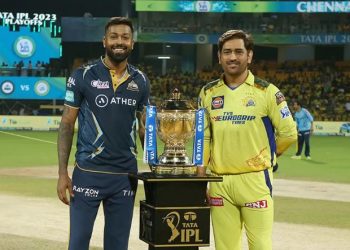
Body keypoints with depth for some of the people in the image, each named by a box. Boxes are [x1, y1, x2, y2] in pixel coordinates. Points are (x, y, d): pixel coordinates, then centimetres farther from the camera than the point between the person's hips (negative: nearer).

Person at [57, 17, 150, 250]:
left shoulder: (140, 81, 6)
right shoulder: (83, 76, -4)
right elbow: (67, 125, -1)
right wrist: (62, 173, -7)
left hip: (126, 175, 3)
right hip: (88, 173, -3)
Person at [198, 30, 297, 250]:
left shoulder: (266, 91, -2)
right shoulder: (208, 93, 9)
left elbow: (288, 133, 2)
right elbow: (203, 137, 14)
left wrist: (264, 156, 9)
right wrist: (200, 174, 7)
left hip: (255, 180, -3)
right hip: (219, 182, 3)